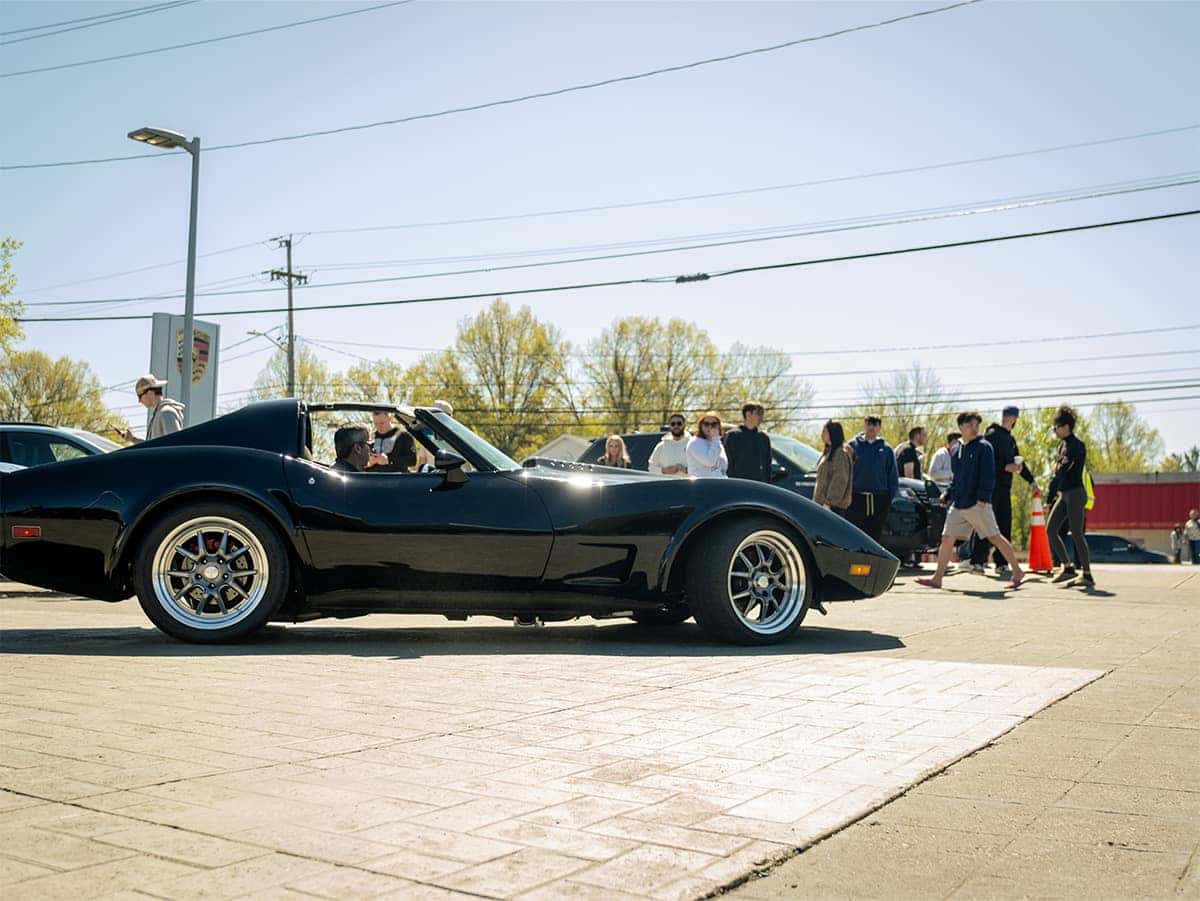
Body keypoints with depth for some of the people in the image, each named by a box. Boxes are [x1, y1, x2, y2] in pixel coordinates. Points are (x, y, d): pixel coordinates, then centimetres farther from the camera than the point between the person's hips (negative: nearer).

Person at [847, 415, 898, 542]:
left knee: (875, 534, 8)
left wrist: (892, 496, 3)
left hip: (879, 499, 2)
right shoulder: (853, 446, 2)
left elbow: (893, 476, 11)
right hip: (857, 498, -2)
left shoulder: (886, 449, 7)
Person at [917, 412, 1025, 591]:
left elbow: (988, 475, -11)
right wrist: (950, 495, 14)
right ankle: (937, 578, 2)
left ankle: (1017, 572, 11)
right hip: (958, 505, 7)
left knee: (995, 537, -1)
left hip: (977, 503, -6)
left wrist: (982, 497, -18)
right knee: (947, 539, 1)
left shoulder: (983, 447, -4)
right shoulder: (957, 450, 16)